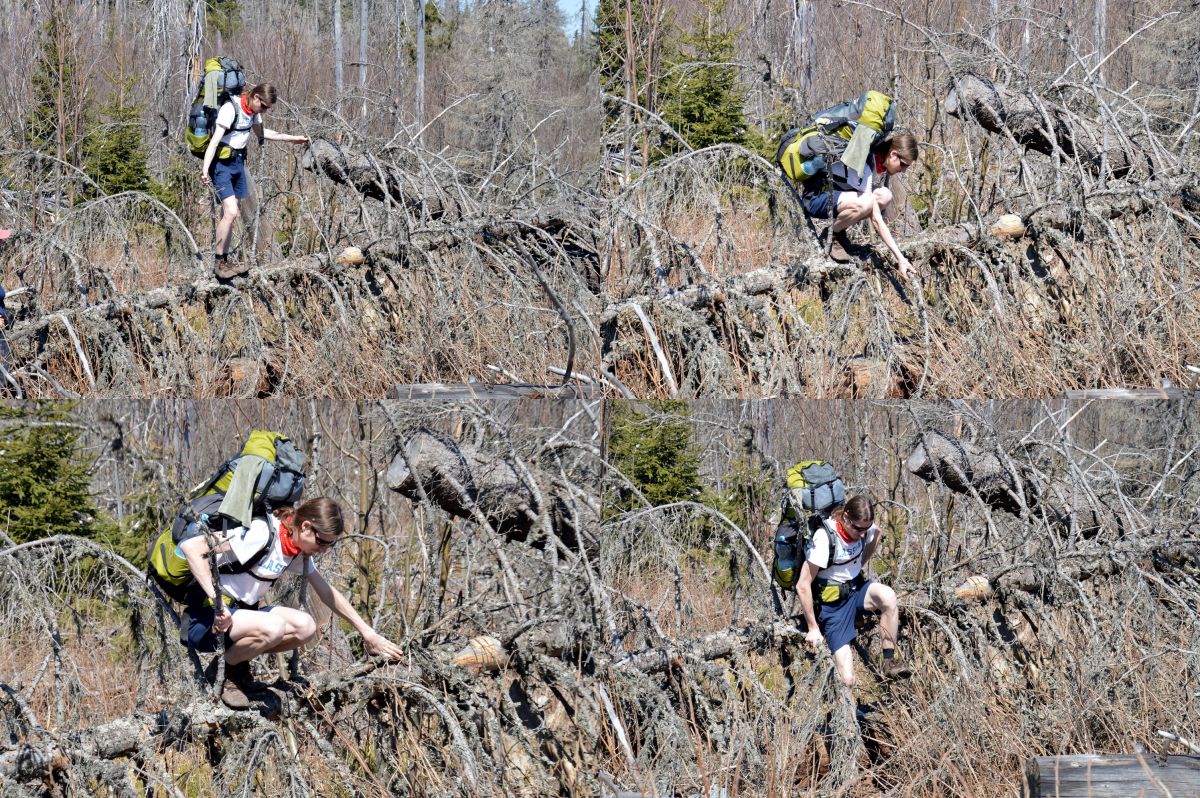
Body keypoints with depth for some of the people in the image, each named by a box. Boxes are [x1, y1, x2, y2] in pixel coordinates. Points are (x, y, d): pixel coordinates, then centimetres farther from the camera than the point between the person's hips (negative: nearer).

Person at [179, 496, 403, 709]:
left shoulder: (299, 551, 4)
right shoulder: (261, 534, -24)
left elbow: (327, 592, 17)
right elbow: (191, 546, -30)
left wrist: (367, 632, 14)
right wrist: (216, 600, -34)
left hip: (241, 610, 8)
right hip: (205, 618, -8)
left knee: (305, 627, -12)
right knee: (273, 627, -33)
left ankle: (239, 666, 7)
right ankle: (223, 671, -7)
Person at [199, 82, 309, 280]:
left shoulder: (253, 111, 7)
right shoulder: (230, 109, -20)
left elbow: (261, 132, 27)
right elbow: (215, 141, -25)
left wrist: (292, 139, 30)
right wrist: (205, 170, -33)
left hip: (238, 163, 9)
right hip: (221, 164, -9)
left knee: (229, 213, 9)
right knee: (231, 212, -17)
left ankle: (224, 262, 14)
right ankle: (218, 262, -9)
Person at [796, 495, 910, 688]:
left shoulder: (866, 528, -8)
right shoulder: (825, 538, -26)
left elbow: (875, 536, 21)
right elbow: (803, 586, -22)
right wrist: (813, 628, -17)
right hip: (832, 603, -5)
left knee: (888, 596, -33)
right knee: (847, 682, -15)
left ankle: (889, 661, -15)